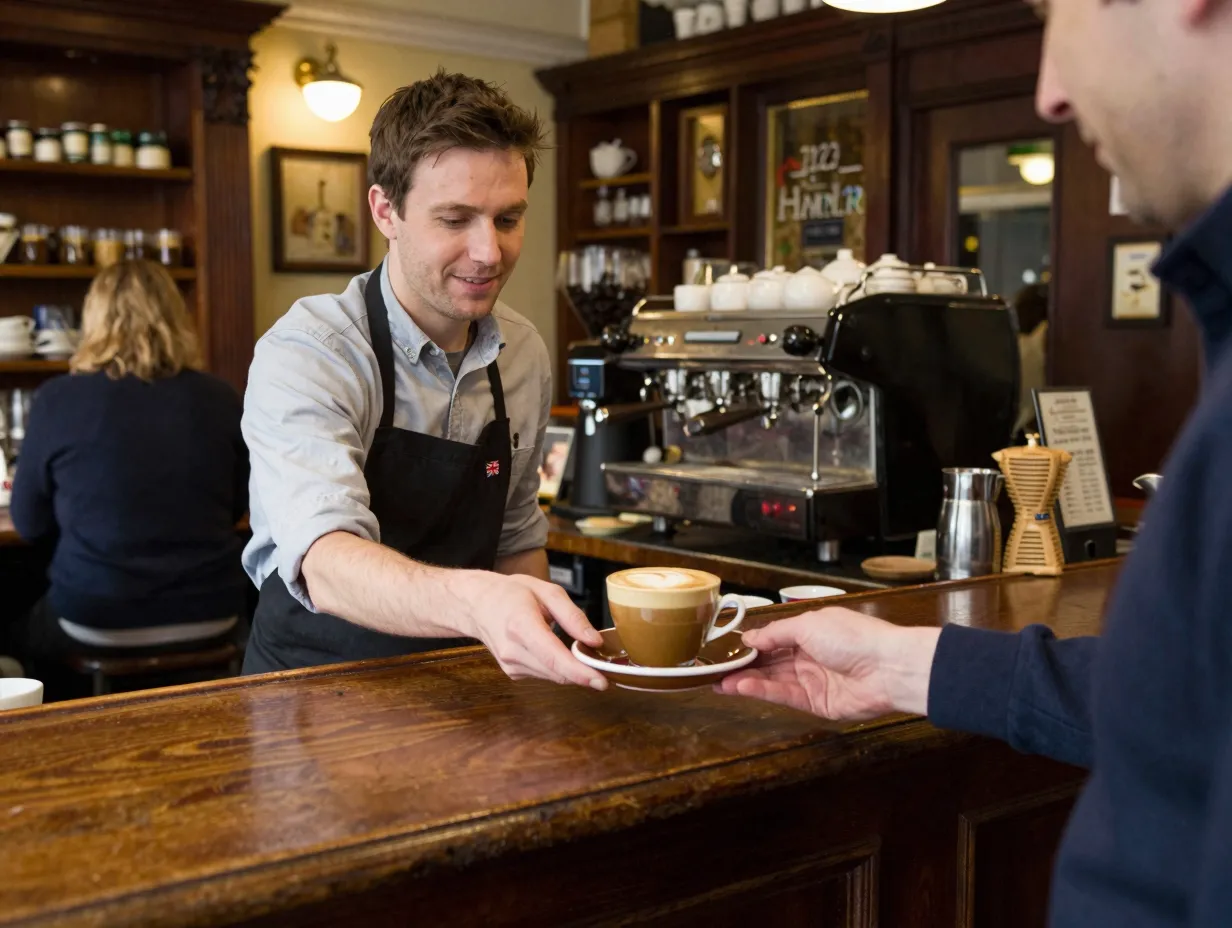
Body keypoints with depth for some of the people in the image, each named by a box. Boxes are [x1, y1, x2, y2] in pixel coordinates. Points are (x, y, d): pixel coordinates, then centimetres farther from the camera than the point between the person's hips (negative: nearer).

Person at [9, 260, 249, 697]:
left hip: (99, 620, -3)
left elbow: (30, 523, 5)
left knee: (24, 638, 28)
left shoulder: (58, 399, -8)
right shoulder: (221, 399, -2)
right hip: (212, 615, 4)